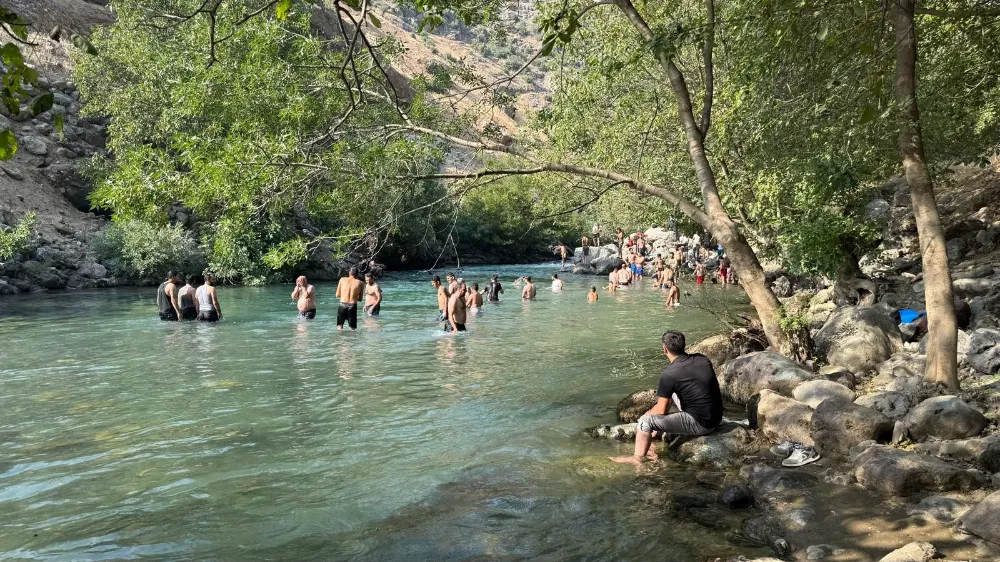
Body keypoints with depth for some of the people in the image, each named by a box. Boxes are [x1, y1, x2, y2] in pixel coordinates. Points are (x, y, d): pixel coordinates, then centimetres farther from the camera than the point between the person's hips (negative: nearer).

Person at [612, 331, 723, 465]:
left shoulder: (669, 374, -18)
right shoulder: (702, 359, 3)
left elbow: (661, 410, -13)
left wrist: (647, 413, 10)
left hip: (700, 424, -8)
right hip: (716, 418, 8)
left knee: (646, 420, -5)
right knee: (669, 397, 25)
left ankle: (637, 458, 10)